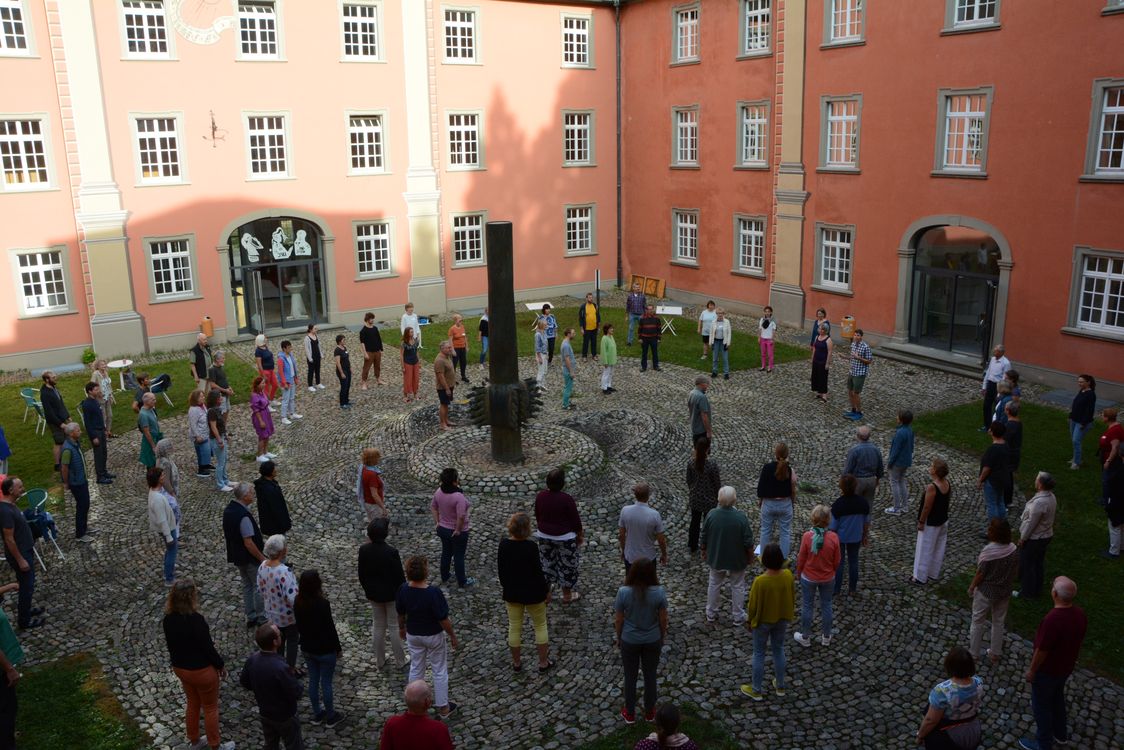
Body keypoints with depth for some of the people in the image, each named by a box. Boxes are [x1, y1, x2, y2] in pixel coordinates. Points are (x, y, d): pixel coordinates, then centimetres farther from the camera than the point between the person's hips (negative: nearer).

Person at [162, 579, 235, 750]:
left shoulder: (168, 619, -11)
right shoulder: (196, 620, -32)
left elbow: (170, 644, 3)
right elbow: (208, 647, -23)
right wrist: (221, 665, -7)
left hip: (180, 668, 6)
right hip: (201, 670, -6)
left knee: (192, 704, 26)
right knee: (210, 707, 14)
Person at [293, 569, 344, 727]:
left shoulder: (298, 603, -9)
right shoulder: (322, 604, -28)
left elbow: (299, 625, 4)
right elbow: (330, 629, -20)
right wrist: (338, 648, -6)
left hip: (307, 649, 6)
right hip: (325, 650, -6)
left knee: (313, 681, 19)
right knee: (326, 683, 9)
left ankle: (317, 714, 34)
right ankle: (330, 717, 24)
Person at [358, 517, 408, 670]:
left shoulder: (364, 550, -14)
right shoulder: (391, 552, -27)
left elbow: (362, 574, -1)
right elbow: (399, 576, -18)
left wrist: (367, 589, 16)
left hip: (373, 594, 4)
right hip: (392, 595, -4)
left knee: (378, 626, 20)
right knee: (395, 627, 13)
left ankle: (380, 660, 34)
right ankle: (400, 661, 27)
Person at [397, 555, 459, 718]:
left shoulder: (403, 590, -17)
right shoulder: (433, 593, -31)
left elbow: (400, 613, 0)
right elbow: (443, 619, -22)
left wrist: (401, 628, 18)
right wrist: (452, 636, -7)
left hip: (413, 635, 4)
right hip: (433, 636, -4)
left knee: (416, 669, 22)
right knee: (440, 671, 15)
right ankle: (443, 707, 26)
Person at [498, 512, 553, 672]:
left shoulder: (504, 544, -11)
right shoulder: (531, 547, -25)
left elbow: (500, 569, 0)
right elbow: (538, 571, -17)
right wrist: (546, 590, -3)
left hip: (512, 592, 4)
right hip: (533, 593, -4)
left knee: (514, 627, 17)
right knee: (540, 626, 15)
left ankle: (516, 663, 31)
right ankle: (543, 663, 24)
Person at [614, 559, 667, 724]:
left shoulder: (623, 592, -23)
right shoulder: (659, 592, -21)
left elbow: (618, 619, -12)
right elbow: (663, 619, -9)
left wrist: (618, 637, 6)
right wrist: (662, 636, 10)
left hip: (629, 641, -1)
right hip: (652, 641, 1)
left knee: (630, 676, 18)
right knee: (650, 675, 20)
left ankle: (630, 713, 34)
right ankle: (649, 712, 37)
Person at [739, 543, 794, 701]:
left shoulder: (760, 581, -30)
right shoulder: (788, 575, -17)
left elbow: (753, 604, -18)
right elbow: (792, 596, -1)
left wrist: (749, 621, 0)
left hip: (763, 621, -4)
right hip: (782, 619, 4)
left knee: (759, 653, 13)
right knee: (779, 650, 23)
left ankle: (757, 690, 26)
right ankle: (780, 686, 38)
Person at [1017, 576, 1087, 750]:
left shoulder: (1052, 619, -37)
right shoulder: (1080, 614, -12)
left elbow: (1042, 650, -27)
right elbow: (1079, 640, 4)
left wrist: (1031, 670, -12)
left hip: (1047, 670, -7)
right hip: (1066, 666, 7)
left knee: (1041, 705, 13)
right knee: (1057, 698, 29)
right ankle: (1060, 734, 48)